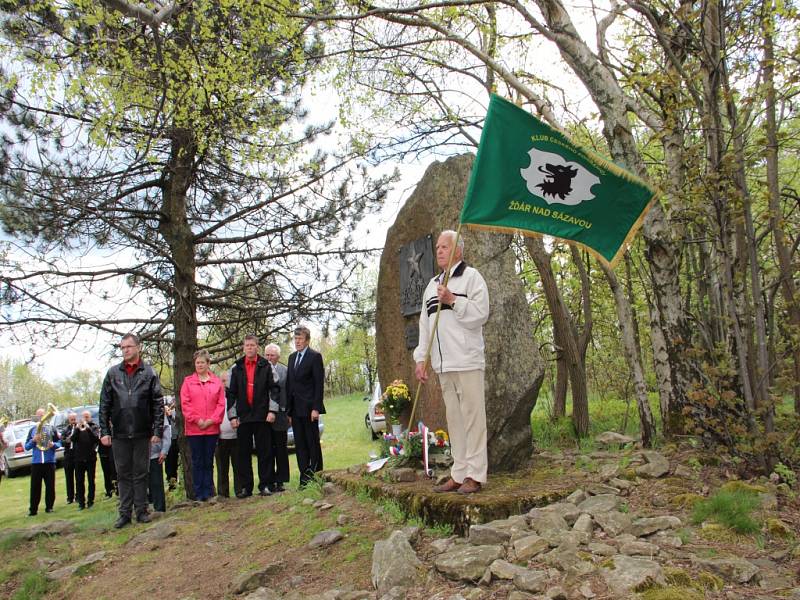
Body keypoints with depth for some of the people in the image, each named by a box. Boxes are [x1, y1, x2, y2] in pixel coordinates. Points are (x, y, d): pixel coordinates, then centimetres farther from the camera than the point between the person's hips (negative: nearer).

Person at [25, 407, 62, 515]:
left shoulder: (52, 428, 7)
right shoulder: (32, 430, 10)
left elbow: (59, 443, 7)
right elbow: (26, 447, 7)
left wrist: (53, 444, -15)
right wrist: (33, 440, -11)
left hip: (49, 461, 0)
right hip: (36, 462, 1)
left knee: (50, 486, 2)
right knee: (35, 487, 0)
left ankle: (49, 507, 12)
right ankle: (33, 509, 7)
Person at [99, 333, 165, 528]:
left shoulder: (149, 373, 1)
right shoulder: (113, 373, 5)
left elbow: (158, 404, -1)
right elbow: (104, 404, 5)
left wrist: (158, 430, -7)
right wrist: (104, 431, 0)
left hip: (142, 433, -1)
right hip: (119, 434, 2)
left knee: (141, 473, 6)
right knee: (123, 474, 9)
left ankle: (141, 510, 15)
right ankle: (125, 513, 17)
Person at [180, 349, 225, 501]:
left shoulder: (217, 382, 7)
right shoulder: (188, 381, 4)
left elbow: (221, 403, 2)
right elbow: (185, 404, -3)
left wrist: (211, 420, -8)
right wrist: (197, 420, -11)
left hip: (212, 428, 1)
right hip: (194, 429, -1)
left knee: (209, 461, 7)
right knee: (197, 461, 4)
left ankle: (208, 492, 14)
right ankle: (199, 493, 10)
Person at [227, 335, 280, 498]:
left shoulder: (266, 366, 3)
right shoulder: (236, 368, 8)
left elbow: (274, 388, 0)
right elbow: (231, 393, 7)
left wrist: (272, 410, -8)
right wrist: (232, 416, 0)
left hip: (262, 416, -2)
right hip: (243, 417, 2)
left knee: (264, 452, 3)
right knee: (243, 453, 6)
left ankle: (264, 485, 11)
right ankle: (245, 487, 14)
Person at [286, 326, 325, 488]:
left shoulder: (315, 356, -7)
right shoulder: (292, 357, 15)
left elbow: (319, 384, -11)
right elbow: (289, 383, 15)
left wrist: (316, 408, -17)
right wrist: (288, 408, 10)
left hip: (309, 408, -7)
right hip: (295, 408, 7)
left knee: (313, 443, 1)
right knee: (300, 445, 9)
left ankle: (316, 478, 9)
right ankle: (304, 478, 16)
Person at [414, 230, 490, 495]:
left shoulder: (470, 276, 1)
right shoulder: (432, 285, 21)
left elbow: (480, 314, -8)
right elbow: (425, 324, 19)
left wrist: (453, 301, -17)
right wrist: (421, 358, 13)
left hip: (467, 361, -6)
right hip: (443, 364, 7)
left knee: (472, 416, -4)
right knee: (453, 418, 9)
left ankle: (475, 475, 1)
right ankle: (459, 474, 15)